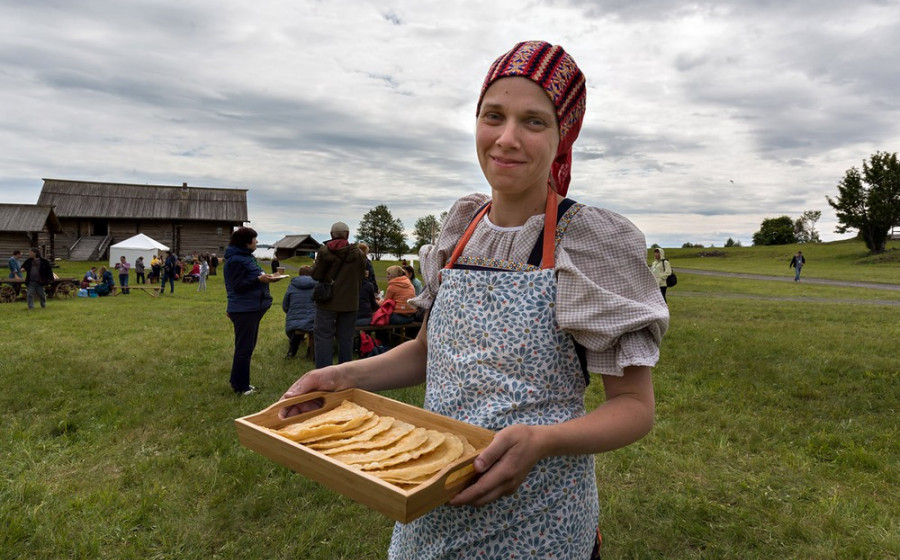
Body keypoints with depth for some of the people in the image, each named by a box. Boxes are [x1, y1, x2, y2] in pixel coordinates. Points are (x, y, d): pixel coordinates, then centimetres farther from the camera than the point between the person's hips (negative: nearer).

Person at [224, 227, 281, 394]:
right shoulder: (235, 260, -16)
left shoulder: (247, 256, 15)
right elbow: (238, 285, -21)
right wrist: (259, 279, -27)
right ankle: (240, 386, 7)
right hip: (244, 311, -11)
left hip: (252, 308, 11)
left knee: (248, 346, 17)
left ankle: (239, 382, 28)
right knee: (244, 348, -3)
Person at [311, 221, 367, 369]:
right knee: (345, 338, 11)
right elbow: (361, 274, 6)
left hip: (327, 302, -2)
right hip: (349, 302, 2)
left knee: (323, 337, 2)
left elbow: (315, 275, -6)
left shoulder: (324, 251, -9)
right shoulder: (358, 254, -4)